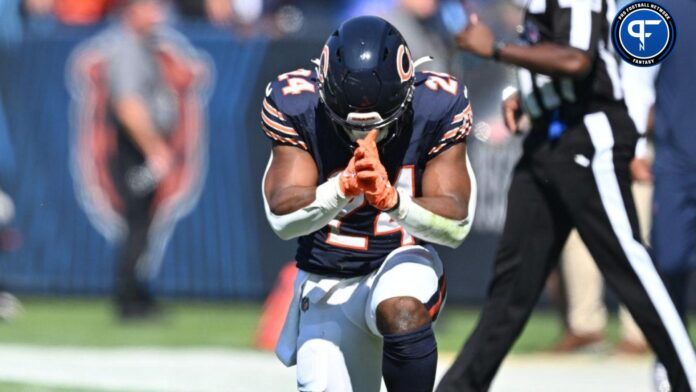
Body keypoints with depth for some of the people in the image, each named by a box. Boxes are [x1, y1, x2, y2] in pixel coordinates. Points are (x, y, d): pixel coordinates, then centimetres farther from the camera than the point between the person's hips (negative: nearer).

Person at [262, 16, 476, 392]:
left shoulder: (437, 106, -15)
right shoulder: (296, 106, -14)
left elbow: (456, 226, -18)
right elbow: (283, 219, -20)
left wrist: (391, 198, -38)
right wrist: (342, 188, -40)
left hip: (403, 263, -2)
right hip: (328, 285, 2)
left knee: (403, 314, -35)